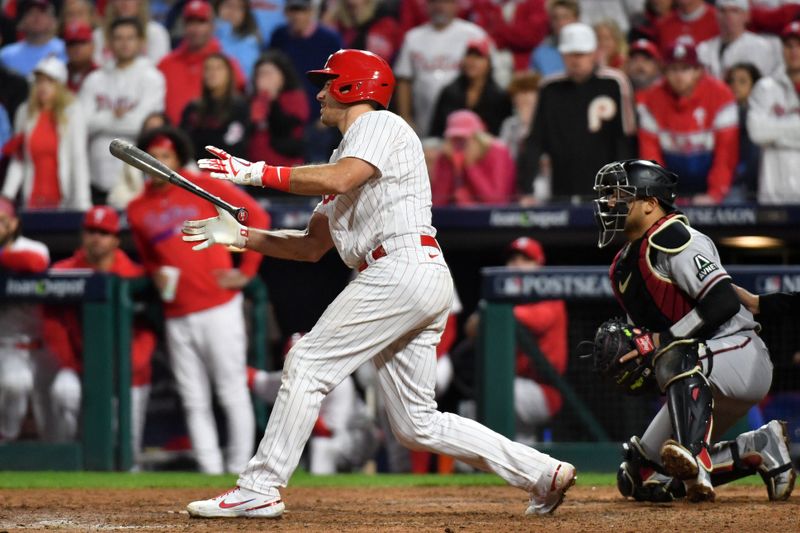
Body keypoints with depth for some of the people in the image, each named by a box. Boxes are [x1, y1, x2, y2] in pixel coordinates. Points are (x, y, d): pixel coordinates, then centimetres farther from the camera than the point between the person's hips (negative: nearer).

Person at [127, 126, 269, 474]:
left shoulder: (205, 187, -2)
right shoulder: (138, 210, 11)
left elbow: (257, 217, 0)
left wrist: (246, 271, -3)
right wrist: (156, 274, 3)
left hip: (219, 307, -4)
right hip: (176, 316, 4)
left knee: (233, 394, -4)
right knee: (194, 404, 4)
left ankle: (239, 471, 1)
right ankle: (211, 474, 6)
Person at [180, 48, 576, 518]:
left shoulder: (380, 124, 1)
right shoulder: (346, 157, 30)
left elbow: (338, 180, -19)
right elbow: (312, 246, 27)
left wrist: (257, 173, -15)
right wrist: (241, 236, 18)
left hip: (403, 270, -10)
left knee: (307, 365, -9)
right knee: (418, 424, 6)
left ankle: (260, 490, -9)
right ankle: (543, 474, 6)